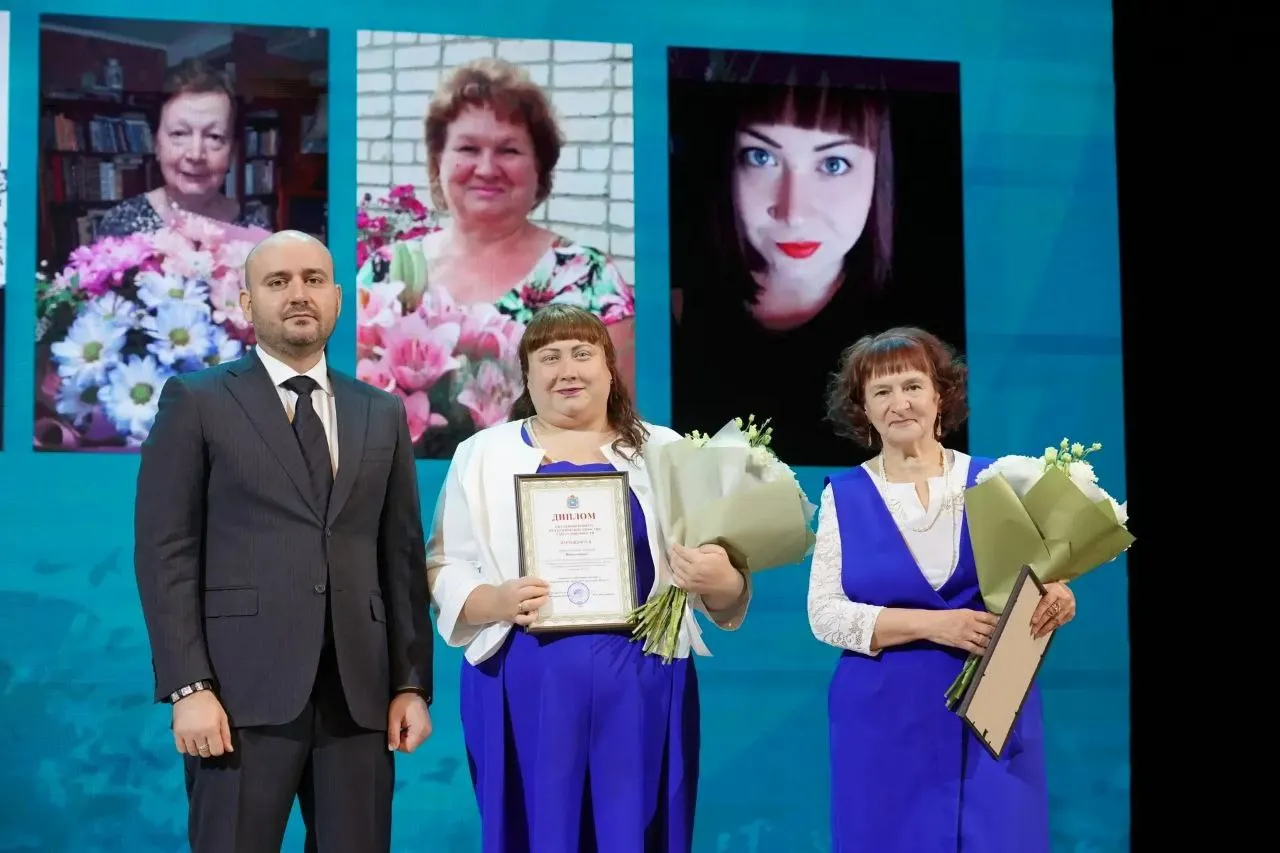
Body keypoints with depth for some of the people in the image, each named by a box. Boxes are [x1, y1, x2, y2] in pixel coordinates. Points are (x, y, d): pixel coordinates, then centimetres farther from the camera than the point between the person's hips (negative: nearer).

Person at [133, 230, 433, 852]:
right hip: (244, 688, -3)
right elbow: (166, 553, -2)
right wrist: (187, 687, -11)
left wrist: (411, 683, 6)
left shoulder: (382, 414, 15)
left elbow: (402, 556, 13)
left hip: (359, 692, 3)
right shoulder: (196, 402, 4)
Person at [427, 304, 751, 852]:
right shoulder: (484, 453, 8)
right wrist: (494, 602, -14)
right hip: (526, 684, -1)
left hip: (642, 683, 1)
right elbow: (443, 567, 5)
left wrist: (720, 582, -15)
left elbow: (718, 570, 8)